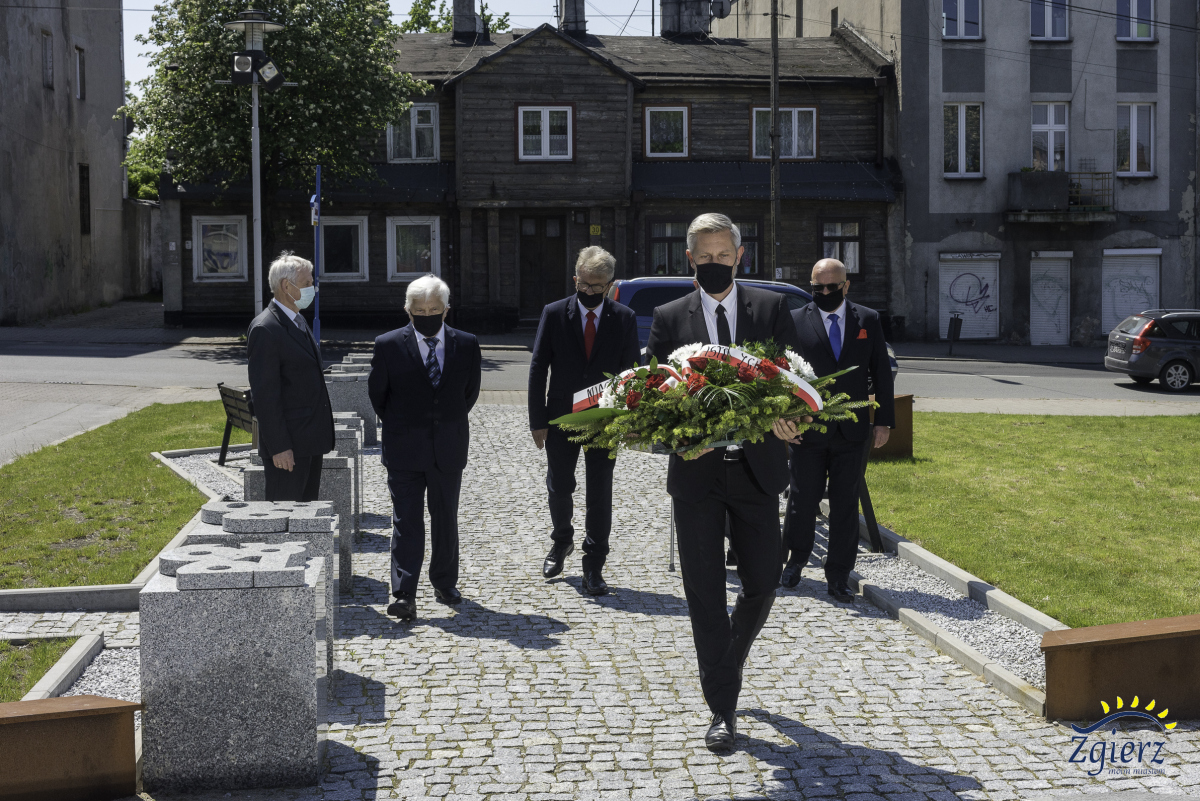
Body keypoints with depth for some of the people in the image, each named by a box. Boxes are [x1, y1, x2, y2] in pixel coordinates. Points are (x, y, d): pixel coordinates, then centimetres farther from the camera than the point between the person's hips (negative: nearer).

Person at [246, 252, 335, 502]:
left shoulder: (298, 320, 15)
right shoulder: (265, 329, -15)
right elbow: (264, 395, -18)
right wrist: (279, 447, -21)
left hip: (311, 441, 9)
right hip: (288, 445, -9)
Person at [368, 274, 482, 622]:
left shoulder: (466, 345, 0)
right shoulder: (388, 345, -6)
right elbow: (377, 394, 5)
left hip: (449, 448, 2)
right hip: (404, 450, -2)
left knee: (446, 519, 14)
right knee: (406, 522, -4)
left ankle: (445, 582, 30)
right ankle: (404, 596, -6)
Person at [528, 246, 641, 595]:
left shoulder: (625, 318, -1)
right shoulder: (554, 314, -3)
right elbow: (538, 369, -2)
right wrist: (537, 421, -6)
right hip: (561, 419, 0)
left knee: (599, 495, 2)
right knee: (559, 488, 11)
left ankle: (594, 566, 11)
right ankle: (562, 541, 38)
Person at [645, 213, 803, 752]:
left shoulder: (772, 308, 6)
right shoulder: (669, 318, 5)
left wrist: (785, 418, -21)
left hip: (756, 467, 1)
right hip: (697, 471, -1)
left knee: (763, 582, 7)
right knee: (705, 592, 1)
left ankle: (727, 663, 37)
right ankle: (722, 709, 10)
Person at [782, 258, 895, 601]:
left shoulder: (868, 320, 7)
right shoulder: (795, 321, 0)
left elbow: (881, 372, 9)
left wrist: (884, 420, 5)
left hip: (852, 431, 1)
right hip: (807, 429, -1)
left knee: (845, 505, 4)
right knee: (803, 499, 8)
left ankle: (838, 576, 12)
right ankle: (797, 559, 32)